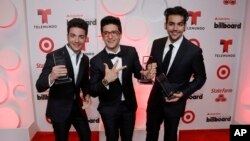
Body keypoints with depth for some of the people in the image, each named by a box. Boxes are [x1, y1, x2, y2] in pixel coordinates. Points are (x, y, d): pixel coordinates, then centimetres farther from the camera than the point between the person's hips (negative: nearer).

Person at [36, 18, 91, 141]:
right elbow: (39, 87, -23)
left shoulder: (85, 59, -1)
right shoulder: (54, 56, -19)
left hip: (77, 106, 5)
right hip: (59, 109, -5)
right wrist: (51, 77, -43)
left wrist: (86, 94, -5)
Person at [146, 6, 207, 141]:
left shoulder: (194, 51, -17)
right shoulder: (157, 44, -7)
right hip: (155, 98, 3)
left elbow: (201, 77, -6)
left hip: (175, 102, -3)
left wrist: (183, 93, -17)